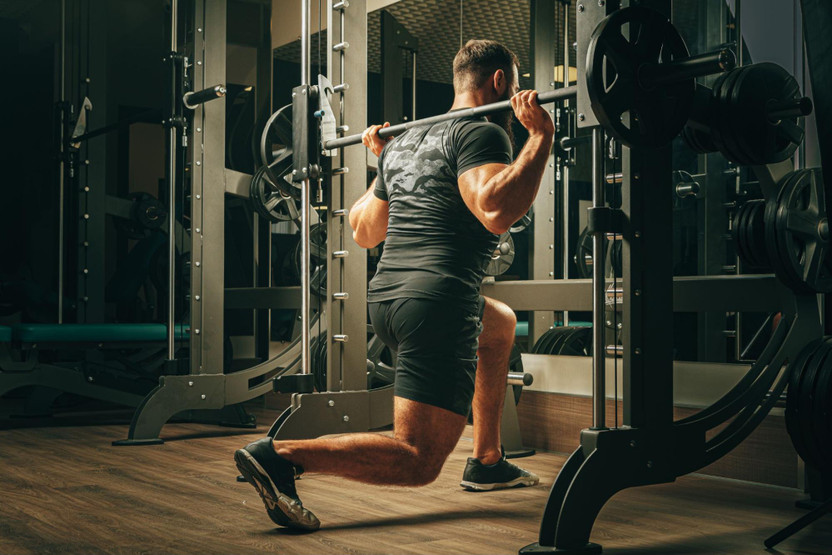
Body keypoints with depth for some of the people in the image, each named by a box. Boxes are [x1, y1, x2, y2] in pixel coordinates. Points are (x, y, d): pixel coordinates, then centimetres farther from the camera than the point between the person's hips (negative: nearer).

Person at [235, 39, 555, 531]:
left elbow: (364, 232, 27)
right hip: (438, 301, -9)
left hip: (385, 296, 9)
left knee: (502, 324, 36)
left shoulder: (406, 140, 20)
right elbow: (496, 210, -25)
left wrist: (383, 163, 38)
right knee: (417, 463, -9)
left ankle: (487, 462, 34)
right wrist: (541, 137, -18)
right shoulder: (480, 133, -5)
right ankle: (278, 456, -22)